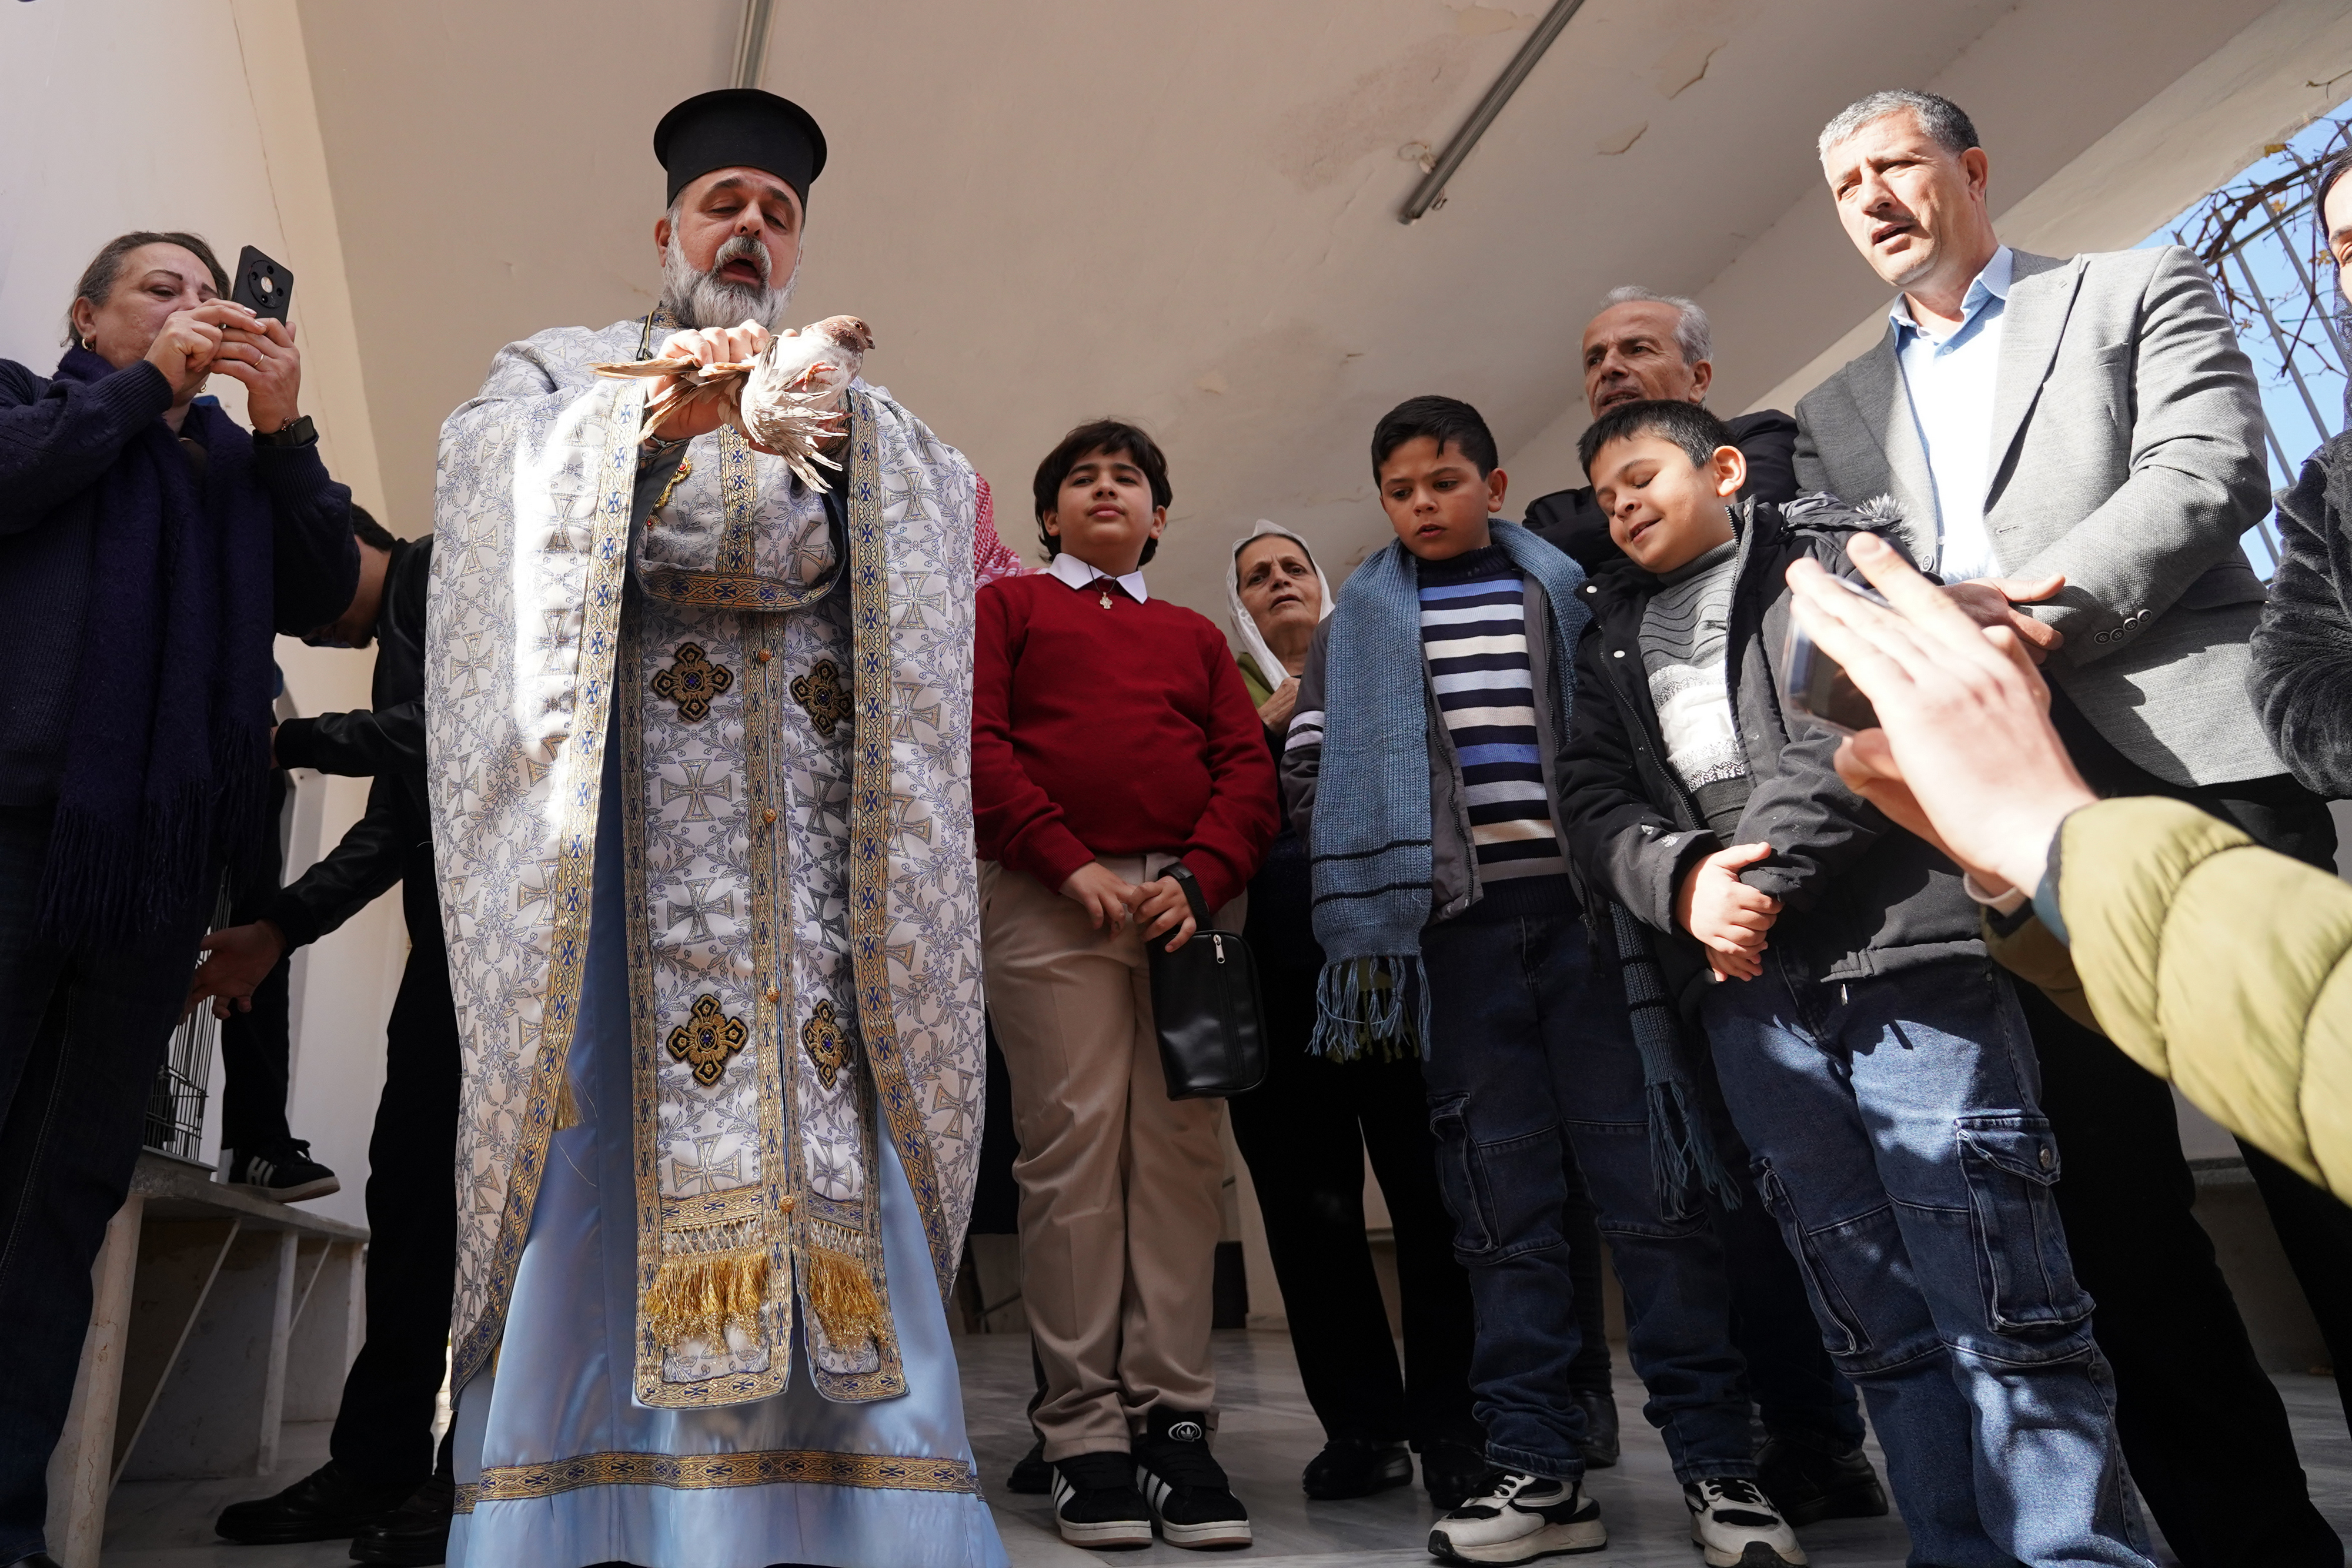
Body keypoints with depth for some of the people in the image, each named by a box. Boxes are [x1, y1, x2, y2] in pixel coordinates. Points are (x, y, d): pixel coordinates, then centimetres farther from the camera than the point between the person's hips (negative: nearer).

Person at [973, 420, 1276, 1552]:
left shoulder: (1196, 634, 24)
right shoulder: (1006, 606, 17)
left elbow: (1247, 768, 11)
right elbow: (977, 741, 1)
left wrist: (1199, 879, -8)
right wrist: (1072, 865, -11)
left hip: (1190, 900, 3)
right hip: (1050, 900, -2)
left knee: (1180, 1154, -1)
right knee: (1072, 1148, -4)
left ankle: (1175, 1420, 6)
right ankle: (1085, 1428, 4)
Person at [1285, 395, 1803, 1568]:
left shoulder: (1566, 589, 11)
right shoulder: (1359, 621, 12)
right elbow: (1307, 769, 9)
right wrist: (1390, 865, 1)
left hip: (1588, 907, 0)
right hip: (1456, 927, 1)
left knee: (1652, 1180, 0)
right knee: (1501, 1202, 4)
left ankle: (1716, 1465, 9)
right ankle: (1538, 1469, 12)